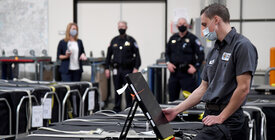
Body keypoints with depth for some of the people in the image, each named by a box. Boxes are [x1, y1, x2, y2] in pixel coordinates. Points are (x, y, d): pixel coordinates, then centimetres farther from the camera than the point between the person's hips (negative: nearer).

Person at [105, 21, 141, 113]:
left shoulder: (131, 40, 2)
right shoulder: (114, 41, 12)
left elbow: (137, 55, -2)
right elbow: (109, 55, 14)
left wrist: (136, 68, -11)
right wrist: (107, 68, 7)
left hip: (127, 70, -3)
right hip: (116, 69, 3)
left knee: (128, 90, -2)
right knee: (117, 90, 6)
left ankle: (129, 108, 5)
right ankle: (117, 109, 13)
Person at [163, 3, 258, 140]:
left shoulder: (242, 46, -9)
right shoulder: (213, 52, 19)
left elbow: (243, 88, -15)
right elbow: (203, 88, 21)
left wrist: (221, 117, -13)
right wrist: (176, 110, 14)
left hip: (228, 120, -8)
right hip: (211, 116, 9)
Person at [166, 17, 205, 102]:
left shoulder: (192, 38, -2)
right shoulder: (173, 38, 12)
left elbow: (201, 54, -4)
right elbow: (167, 52, 21)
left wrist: (195, 67, -12)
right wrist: (168, 63, 3)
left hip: (187, 73, -5)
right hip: (174, 72, 5)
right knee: (172, 97, 10)